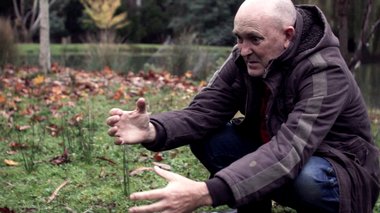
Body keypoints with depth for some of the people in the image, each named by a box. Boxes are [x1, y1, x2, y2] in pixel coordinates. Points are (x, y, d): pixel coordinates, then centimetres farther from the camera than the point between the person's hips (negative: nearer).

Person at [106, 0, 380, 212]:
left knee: (308, 177, -39)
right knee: (206, 136, -14)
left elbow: (289, 150, -43)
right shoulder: (245, 59, -10)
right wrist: (152, 130, -39)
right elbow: (202, 112, -16)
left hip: (343, 175, -5)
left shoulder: (325, 72, -30)